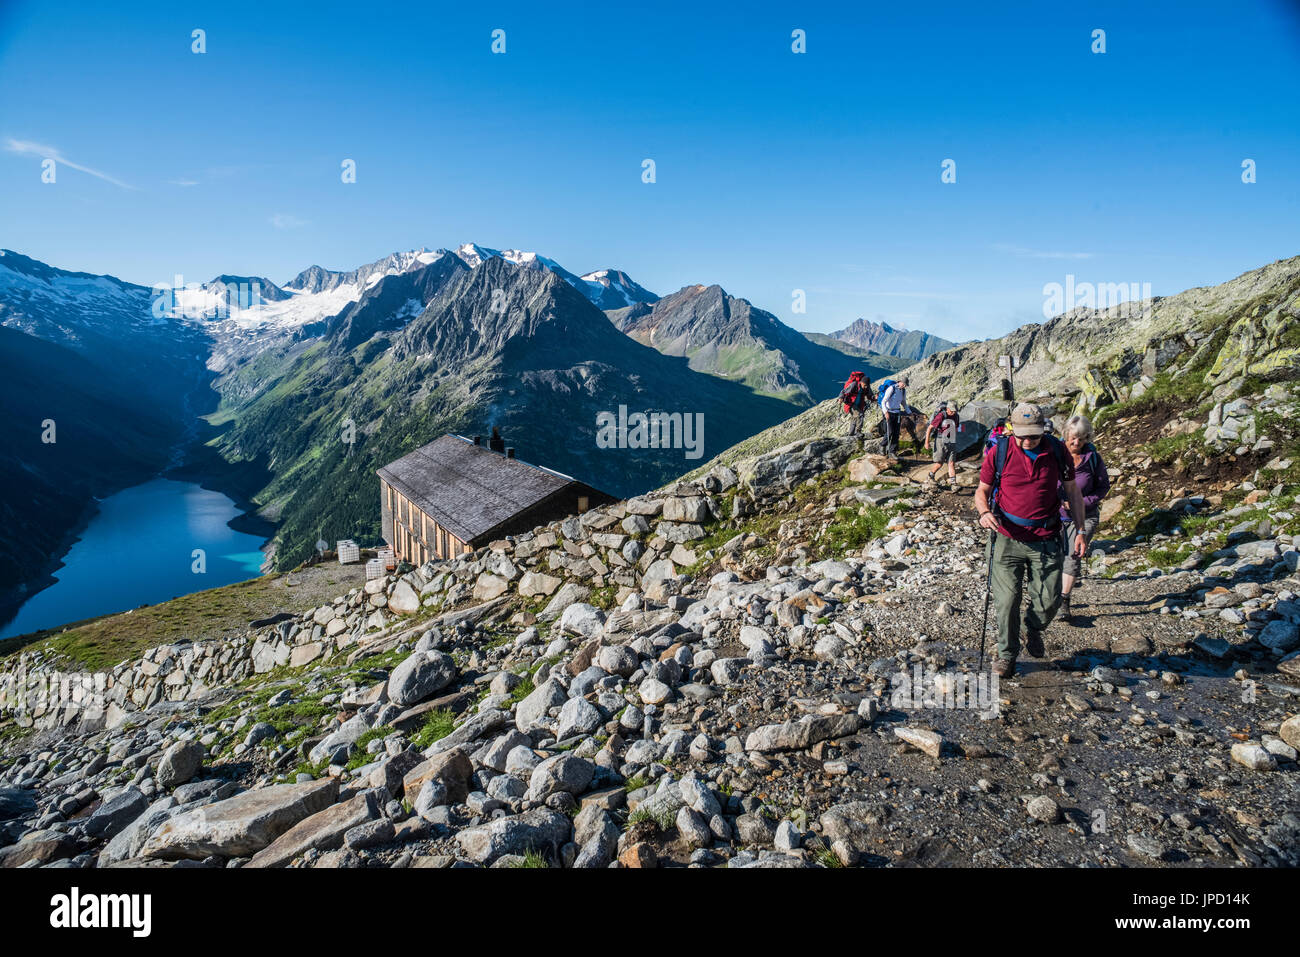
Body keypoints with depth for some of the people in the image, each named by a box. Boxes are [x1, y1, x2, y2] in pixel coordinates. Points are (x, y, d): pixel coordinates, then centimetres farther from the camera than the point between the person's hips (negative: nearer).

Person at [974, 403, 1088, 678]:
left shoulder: (1057, 451, -1)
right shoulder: (999, 452, -6)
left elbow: (1072, 492, 11)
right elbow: (982, 491, 4)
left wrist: (1080, 531, 7)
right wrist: (984, 512, -17)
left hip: (1046, 540, 1)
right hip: (1008, 538, -1)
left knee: (1049, 599, 3)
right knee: (1007, 599, 0)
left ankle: (1034, 630, 37)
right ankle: (1007, 654, 19)